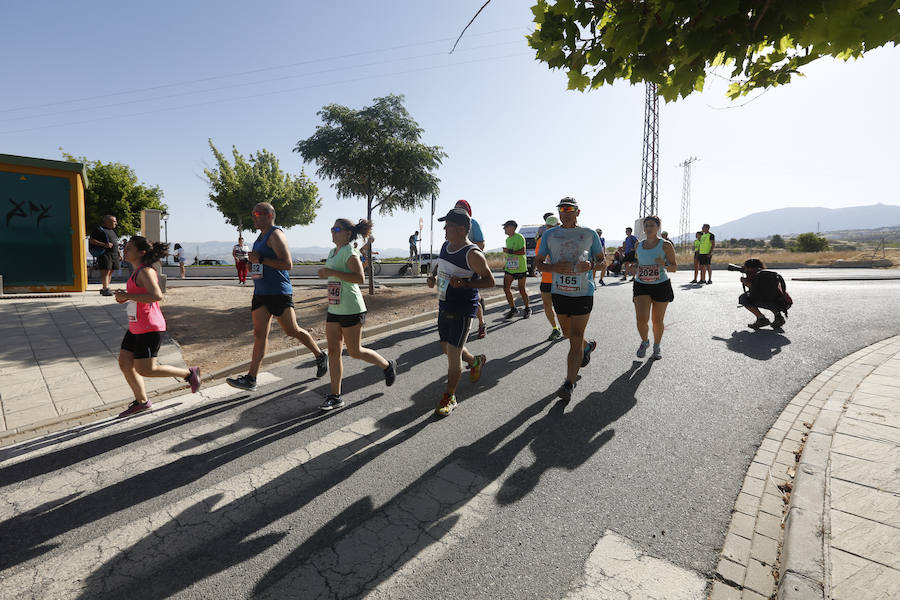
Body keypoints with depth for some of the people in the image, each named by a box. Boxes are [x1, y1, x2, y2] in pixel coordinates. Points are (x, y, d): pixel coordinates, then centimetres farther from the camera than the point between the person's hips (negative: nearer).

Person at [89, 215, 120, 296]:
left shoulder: (112, 231, 23)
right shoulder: (100, 230, -4)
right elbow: (91, 240, -11)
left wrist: (119, 252, 21)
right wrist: (104, 244, -20)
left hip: (114, 254, 8)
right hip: (105, 254, -8)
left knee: (110, 272, 7)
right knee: (105, 271, -12)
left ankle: (103, 289, 14)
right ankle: (106, 289, -16)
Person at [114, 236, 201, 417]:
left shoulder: (145, 272, -17)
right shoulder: (137, 271, 13)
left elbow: (157, 296, -32)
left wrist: (127, 296, -25)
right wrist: (125, 297, 9)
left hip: (149, 329, -10)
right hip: (136, 327, 10)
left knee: (145, 370, -4)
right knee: (124, 363, 12)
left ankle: (189, 373, 10)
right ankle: (141, 401, 25)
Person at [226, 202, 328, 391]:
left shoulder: (276, 235, -9)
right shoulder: (261, 237, 19)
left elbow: (287, 264, -20)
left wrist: (260, 259, -20)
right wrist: (248, 262, 16)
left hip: (279, 292, -8)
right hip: (261, 292, 9)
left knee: (292, 330, 0)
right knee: (259, 334, 3)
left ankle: (320, 356, 20)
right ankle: (251, 379, 3)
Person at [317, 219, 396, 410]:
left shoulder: (350, 252, -12)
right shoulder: (332, 252, 15)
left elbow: (360, 278, -24)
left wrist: (332, 272, -25)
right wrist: (325, 274, 13)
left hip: (351, 309, -8)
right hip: (334, 309, 9)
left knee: (355, 351, 2)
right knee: (333, 351, 5)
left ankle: (388, 366, 27)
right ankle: (335, 396, 13)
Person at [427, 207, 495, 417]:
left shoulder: (473, 254, -17)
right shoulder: (445, 246, 7)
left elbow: (490, 281, -14)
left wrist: (464, 283, -26)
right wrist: (432, 276, 5)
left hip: (462, 310, -8)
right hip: (444, 307, 8)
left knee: (453, 354, -3)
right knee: (447, 349, 20)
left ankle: (449, 397, 15)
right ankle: (476, 362, 48)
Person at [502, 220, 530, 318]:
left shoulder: (519, 237, -11)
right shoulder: (507, 239, 14)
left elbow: (523, 252, -21)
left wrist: (509, 251, -22)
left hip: (520, 268, -7)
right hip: (509, 268, 7)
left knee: (522, 290, 2)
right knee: (506, 288, -1)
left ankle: (527, 309, 21)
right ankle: (513, 309, 12)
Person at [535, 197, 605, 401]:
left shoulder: (590, 234, 2)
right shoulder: (550, 235, 5)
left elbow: (602, 261, 8)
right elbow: (539, 262, 8)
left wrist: (591, 266, -15)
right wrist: (554, 267, -13)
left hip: (583, 293, -3)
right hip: (559, 292, 3)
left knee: (575, 339, -6)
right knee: (568, 333, 20)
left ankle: (569, 384, 0)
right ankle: (587, 346, 53)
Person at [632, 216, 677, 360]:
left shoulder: (666, 245, -3)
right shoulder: (639, 246, 8)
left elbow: (674, 267, -3)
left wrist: (664, 265, -22)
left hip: (661, 285, -2)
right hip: (641, 286, 2)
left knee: (657, 321, 7)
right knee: (641, 319, -14)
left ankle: (657, 346, 32)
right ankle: (644, 341, 15)